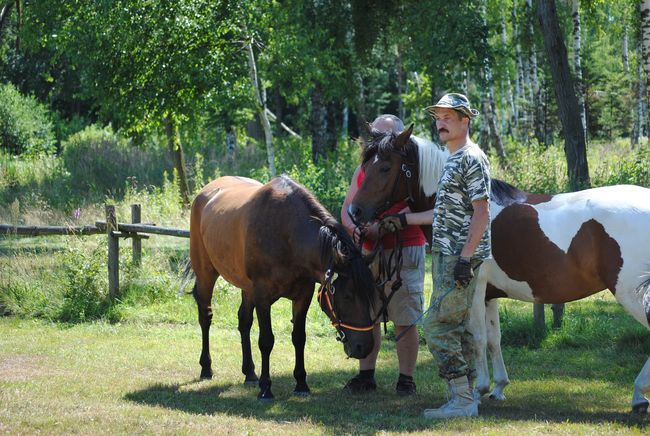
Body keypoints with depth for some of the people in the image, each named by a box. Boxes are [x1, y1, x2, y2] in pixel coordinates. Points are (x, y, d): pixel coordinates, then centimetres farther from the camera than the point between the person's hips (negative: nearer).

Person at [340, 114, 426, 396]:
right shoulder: (364, 170, 14)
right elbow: (347, 208, 13)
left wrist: (383, 226, -25)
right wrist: (354, 228, -9)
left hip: (404, 250, -6)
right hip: (368, 253, 6)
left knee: (404, 320, -2)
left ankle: (406, 379, 4)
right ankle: (365, 375, 18)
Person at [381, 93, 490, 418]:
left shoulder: (471, 159, -12)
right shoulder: (454, 161, 19)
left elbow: (481, 212, -18)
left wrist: (465, 258, -23)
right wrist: (404, 220, 28)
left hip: (459, 257, -10)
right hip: (446, 256, 10)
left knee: (438, 325, -13)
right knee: (456, 327, 12)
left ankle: (462, 400, -12)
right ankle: (466, 396, 15)